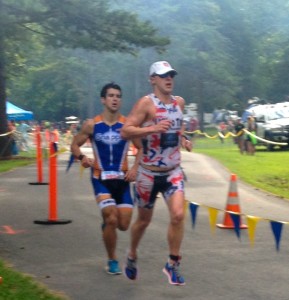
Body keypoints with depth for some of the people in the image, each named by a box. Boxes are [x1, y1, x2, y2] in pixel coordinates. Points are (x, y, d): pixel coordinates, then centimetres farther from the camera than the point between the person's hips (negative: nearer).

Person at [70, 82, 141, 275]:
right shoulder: (92, 125, -3)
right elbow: (75, 145, 7)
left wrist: (135, 168, -10)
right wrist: (82, 157, -14)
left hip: (122, 179, 2)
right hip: (101, 179, -2)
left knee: (123, 225, 0)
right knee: (111, 219, -15)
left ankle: (107, 224, 38)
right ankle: (112, 260, 6)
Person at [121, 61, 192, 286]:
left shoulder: (179, 103, 5)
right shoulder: (146, 103, -12)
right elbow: (125, 131, -21)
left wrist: (183, 138, 7)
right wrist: (152, 128, -33)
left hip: (173, 172, 3)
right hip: (149, 173, -3)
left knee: (178, 215, -15)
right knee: (144, 220, 12)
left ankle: (173, 264, 0)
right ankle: (132, 256, 39)